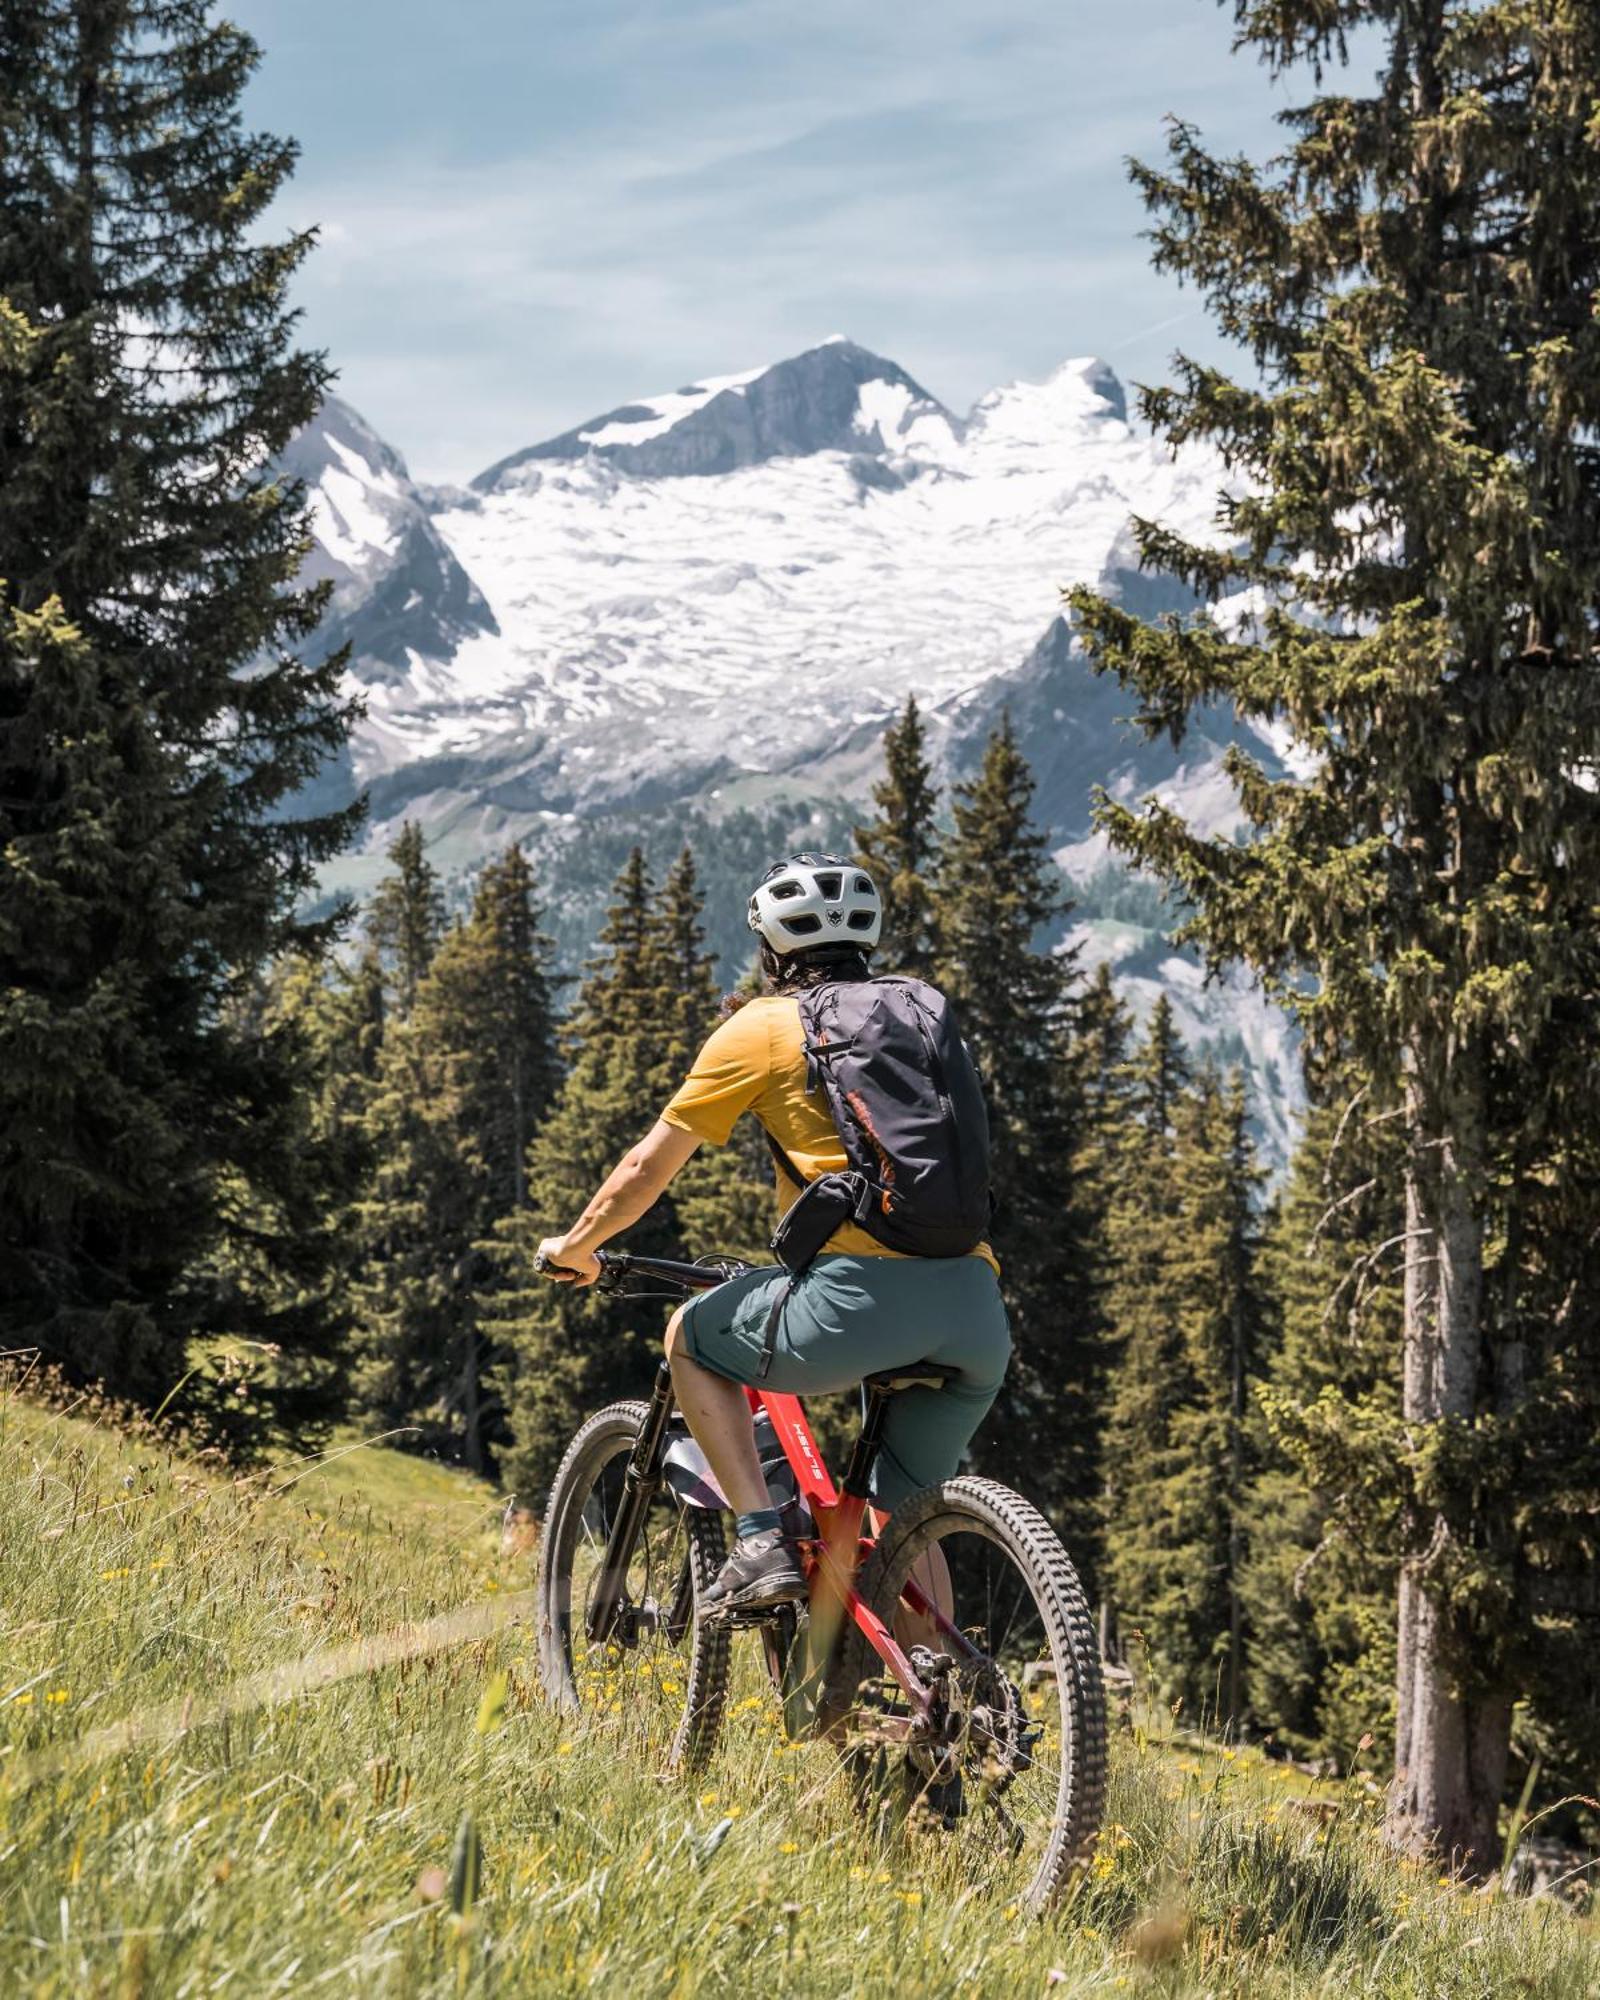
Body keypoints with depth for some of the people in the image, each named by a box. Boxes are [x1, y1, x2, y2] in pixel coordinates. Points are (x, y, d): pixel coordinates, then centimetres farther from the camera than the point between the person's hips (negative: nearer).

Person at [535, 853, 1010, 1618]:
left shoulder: (761, 1026, 9)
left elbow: (649, 1167, 14)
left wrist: (575, 1246, 32)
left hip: (862, 1297, -5)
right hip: (976, 1310, 6)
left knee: (690, 1339, 22)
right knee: (903, 1520, 24)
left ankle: (760, 1542, 8)